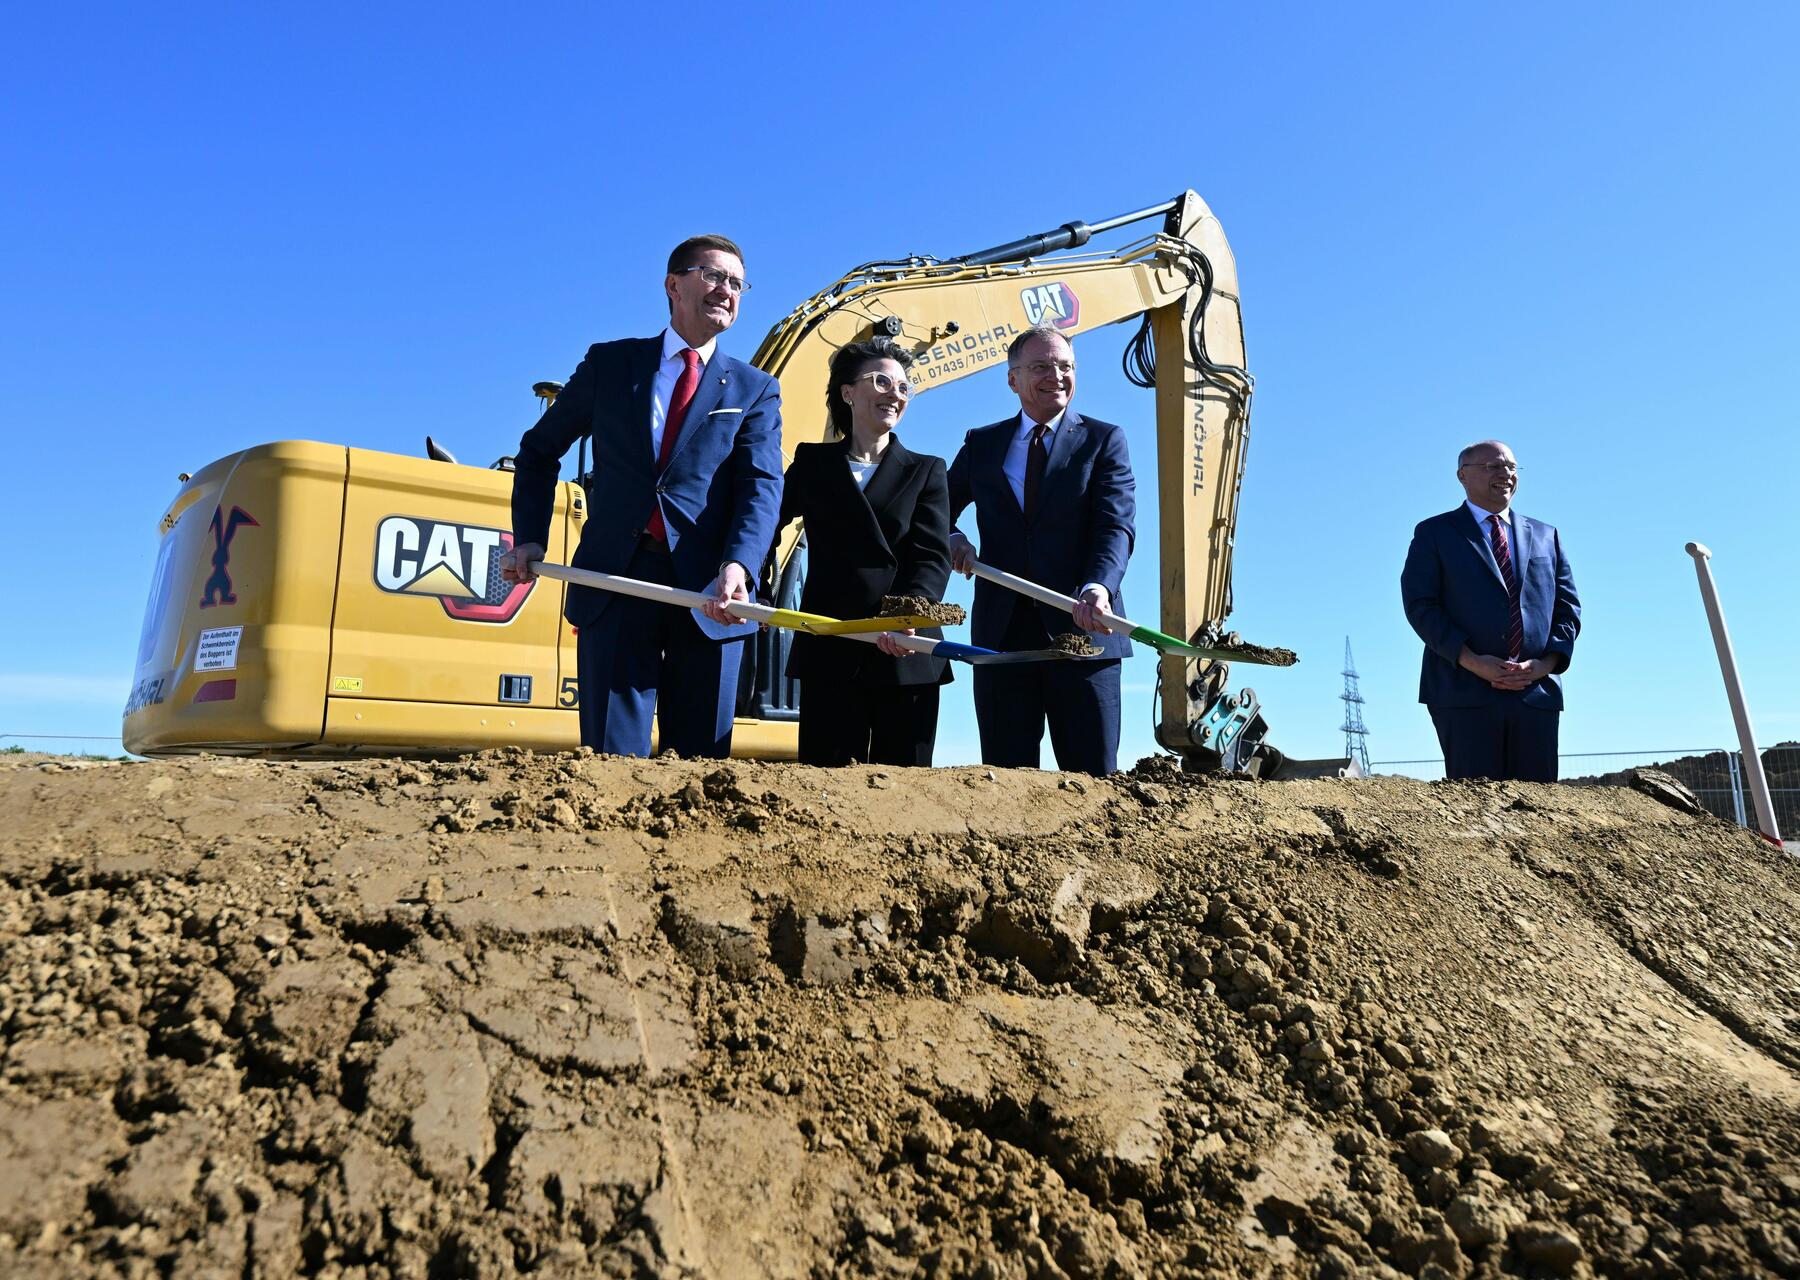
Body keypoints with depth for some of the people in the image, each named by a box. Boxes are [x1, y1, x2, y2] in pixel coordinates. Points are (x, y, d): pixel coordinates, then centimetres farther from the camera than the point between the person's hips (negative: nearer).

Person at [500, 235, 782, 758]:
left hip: (707, 592, 0)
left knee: (699, 759, 3)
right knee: (611, 753, -1)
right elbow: (539, 450, 21)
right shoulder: (610, 362, 13)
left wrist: (737, 566, -22)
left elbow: (762, 487, -3)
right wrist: (529, 538, 8)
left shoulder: (755, 390, 12)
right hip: (615, 579, 0)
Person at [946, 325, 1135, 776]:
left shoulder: (1104, 440, 6)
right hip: (1002, 633, 3)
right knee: (1005, 770, 7)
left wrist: (1099, 587, -27)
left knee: (1093, 774, 2)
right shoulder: (981, 444, 14)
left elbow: (1116, 526, -7)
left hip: (1083, 629, -2)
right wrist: (951, 538, 0)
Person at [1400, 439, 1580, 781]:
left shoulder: (1545, 535, 21)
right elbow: (1420, 605, -3)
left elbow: (1568, 607, 15)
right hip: (1465, 693, -4)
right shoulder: (1434, 533, 8)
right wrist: (1472, 662, -15)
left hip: (1537, 692, 4)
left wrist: (1547, 663, -4)